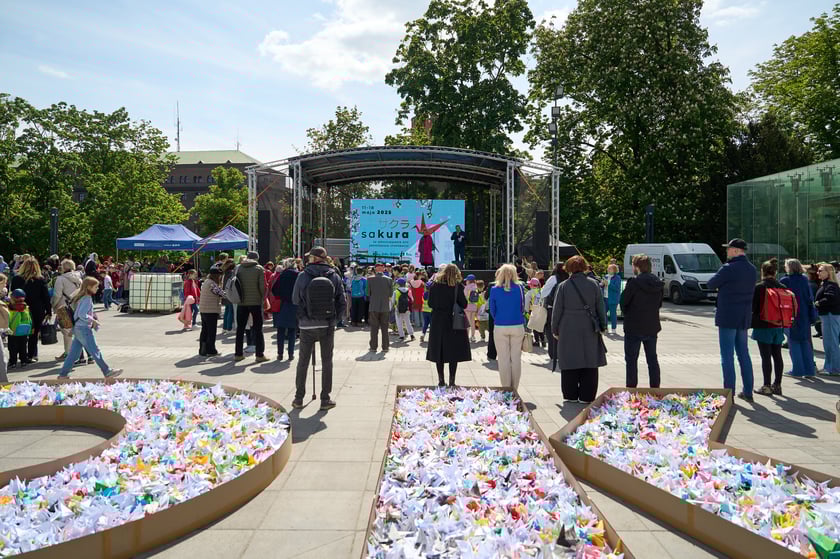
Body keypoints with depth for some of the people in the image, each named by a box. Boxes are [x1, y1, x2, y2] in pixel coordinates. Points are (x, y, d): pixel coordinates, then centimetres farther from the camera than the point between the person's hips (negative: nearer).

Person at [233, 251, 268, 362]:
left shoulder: (238, 268, 4)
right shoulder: (259, 269, -5)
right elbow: (262, 286, -10)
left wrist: (238, 298, 12)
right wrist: (263, 298, 3)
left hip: (241, 303, 3)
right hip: (256, 302, -3)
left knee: (240, 328, 12)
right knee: (257, 328, 3)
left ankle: (238, 354, 15)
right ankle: (259, 354, 2)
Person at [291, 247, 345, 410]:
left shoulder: (303, 276, -8)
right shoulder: (334, 276, -3)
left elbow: (295, 300, 1)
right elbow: (342, 302, -2)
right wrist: (334, 318, 9)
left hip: (307, 325, 0)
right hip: (327, 325, 1)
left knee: (303, 362, 11)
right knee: (327, 362, 8)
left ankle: (298, 398, 18)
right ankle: (325, 399, 11)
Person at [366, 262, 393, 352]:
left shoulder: (370, 279, -7)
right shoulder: (388, 279, -4)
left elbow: (367, 293, -2)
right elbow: (391, 293, 1)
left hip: (374, 307, -1)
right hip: (385, 306, 1)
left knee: (374, 327, 7)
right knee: (384, 327, 8)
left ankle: (373, 346, 7)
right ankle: (385, 347, 9)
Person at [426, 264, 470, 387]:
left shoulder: (435, 285, -1)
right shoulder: (457, 286, -8)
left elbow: (430, 304, 4)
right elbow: (464, 305, -5)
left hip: (438, 322, 2)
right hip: (453, 322, -2)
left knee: (439, 353, 10)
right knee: (454, 353, 5)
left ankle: (441, 380, 13)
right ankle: (452, 381, 4)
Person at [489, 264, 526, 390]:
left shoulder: (494, 290, -3)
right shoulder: (520, 288, -2)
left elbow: (492, 311, 3)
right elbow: (522, 308, 5)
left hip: (500, 327, -1)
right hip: (518, 326, 1)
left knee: (503, 359, 6)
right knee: (516, 358, 8)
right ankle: (514, 389, 12)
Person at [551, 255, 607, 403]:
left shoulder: (563, 286, -3)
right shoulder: (594, 284, 1)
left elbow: (557, 310, 0)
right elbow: (601, 307, 4)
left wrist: (555, 329, 9)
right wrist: (603, 325, 14)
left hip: (568, 330, -1)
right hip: (589, 330, 1)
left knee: (570, 363, 8)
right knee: (589, 364, 7)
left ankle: (570, 395, 14)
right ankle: (586, 396, 9)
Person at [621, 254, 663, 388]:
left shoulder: (634, 282, -17)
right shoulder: (658, 283, 2)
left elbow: (623, 302, -10)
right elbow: (659, 303, 8)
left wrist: (627, 313, 8)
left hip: (634, 327, -6)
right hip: (652, 327, 6)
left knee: (631, 360, 4)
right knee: (652, 359, 16)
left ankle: (631, 388, 6)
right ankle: (655, 388, 21)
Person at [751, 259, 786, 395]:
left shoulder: (759, 287, -12)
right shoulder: (782, 288, 5)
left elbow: (752, 307, -10)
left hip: (763, 326, -6)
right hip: (778, 327, 6)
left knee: (766, 357, -3)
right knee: (777, 356, 11)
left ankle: (767, 386, 0)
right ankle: (777, 385, 17)